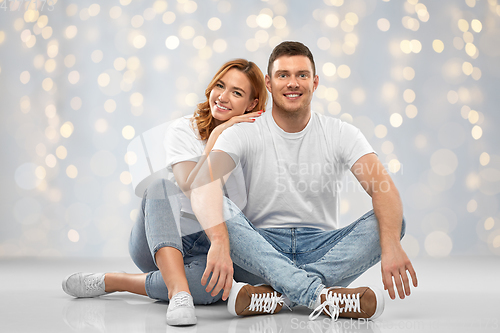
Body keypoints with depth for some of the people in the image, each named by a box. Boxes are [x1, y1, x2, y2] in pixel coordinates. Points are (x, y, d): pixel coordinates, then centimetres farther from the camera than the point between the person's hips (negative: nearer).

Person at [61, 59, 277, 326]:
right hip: (156, 242, 0)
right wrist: (216, 138, -30)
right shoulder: (183, 131, -3)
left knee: (214, 285, -37)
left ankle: (111, 281, -20)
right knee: (164, 179, -32)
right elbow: (193, 191, -20)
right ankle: (178, 291, -46)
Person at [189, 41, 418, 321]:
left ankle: (272, 293, -34)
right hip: (262, 250, -1)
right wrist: (219, 243, -44)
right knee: (217, 211, -30)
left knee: (391, 222, -22)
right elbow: (205, 183, -24)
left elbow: (382, 187, -16)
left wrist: (391, 246, -37)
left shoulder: (341, 134, -1)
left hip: (323, 249, 2)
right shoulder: (244, 134, -5)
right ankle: (320, 296, -43)